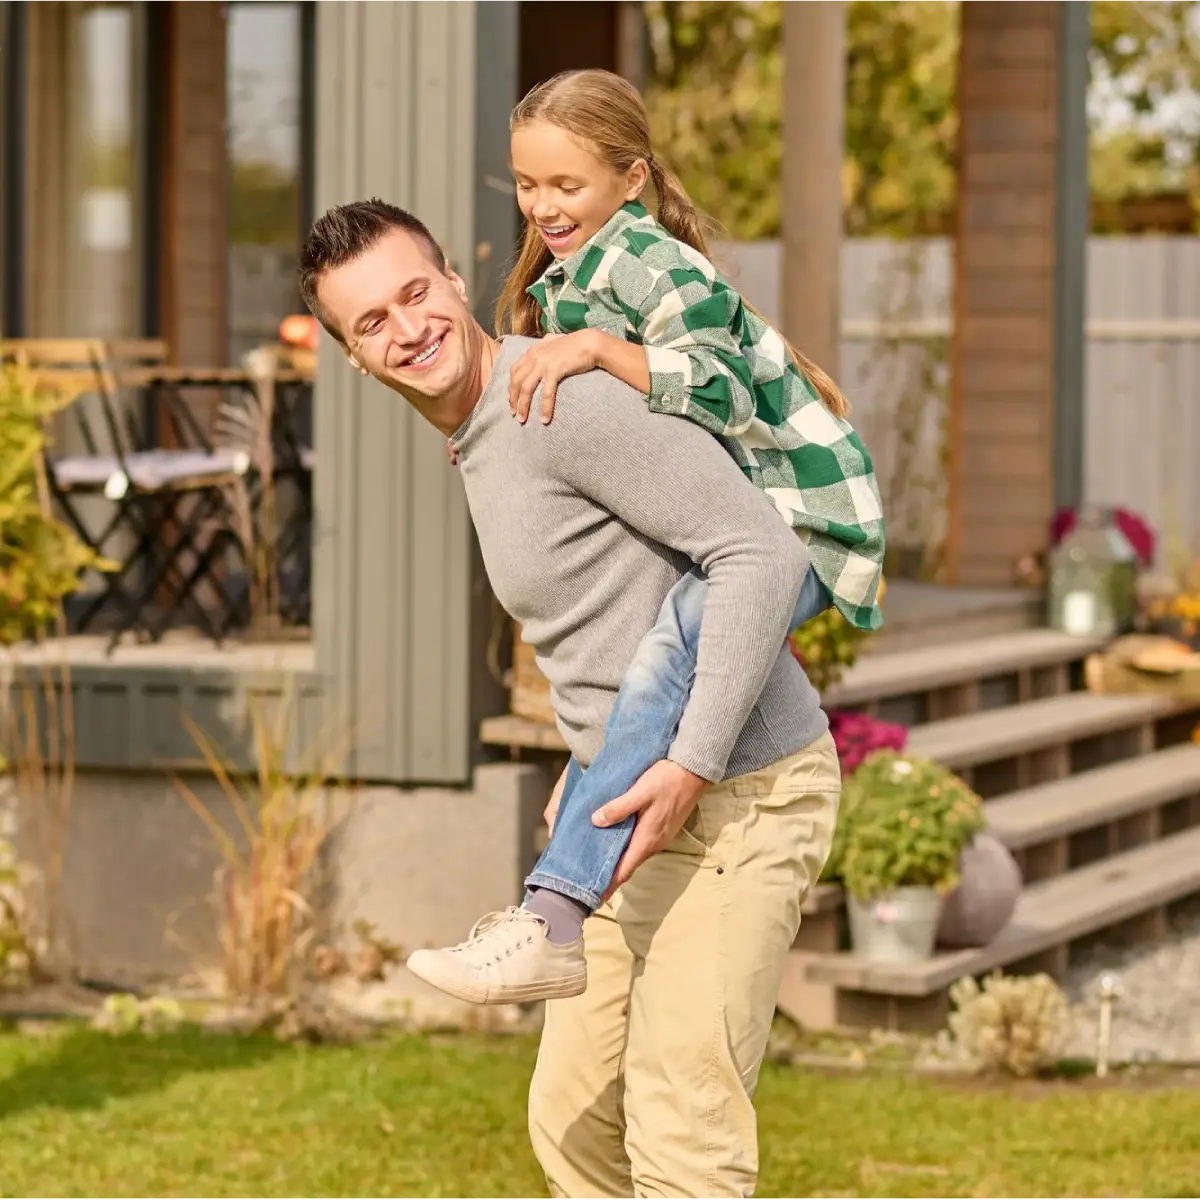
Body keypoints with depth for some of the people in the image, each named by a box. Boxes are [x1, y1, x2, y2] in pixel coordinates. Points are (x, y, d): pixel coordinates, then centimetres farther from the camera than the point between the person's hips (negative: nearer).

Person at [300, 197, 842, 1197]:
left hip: (742, 793, -10)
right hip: (644, 805, 10)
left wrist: (690, 765, -25)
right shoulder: (479, 443, 13)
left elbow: (764, 551, -23)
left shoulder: (568, 401, -18)